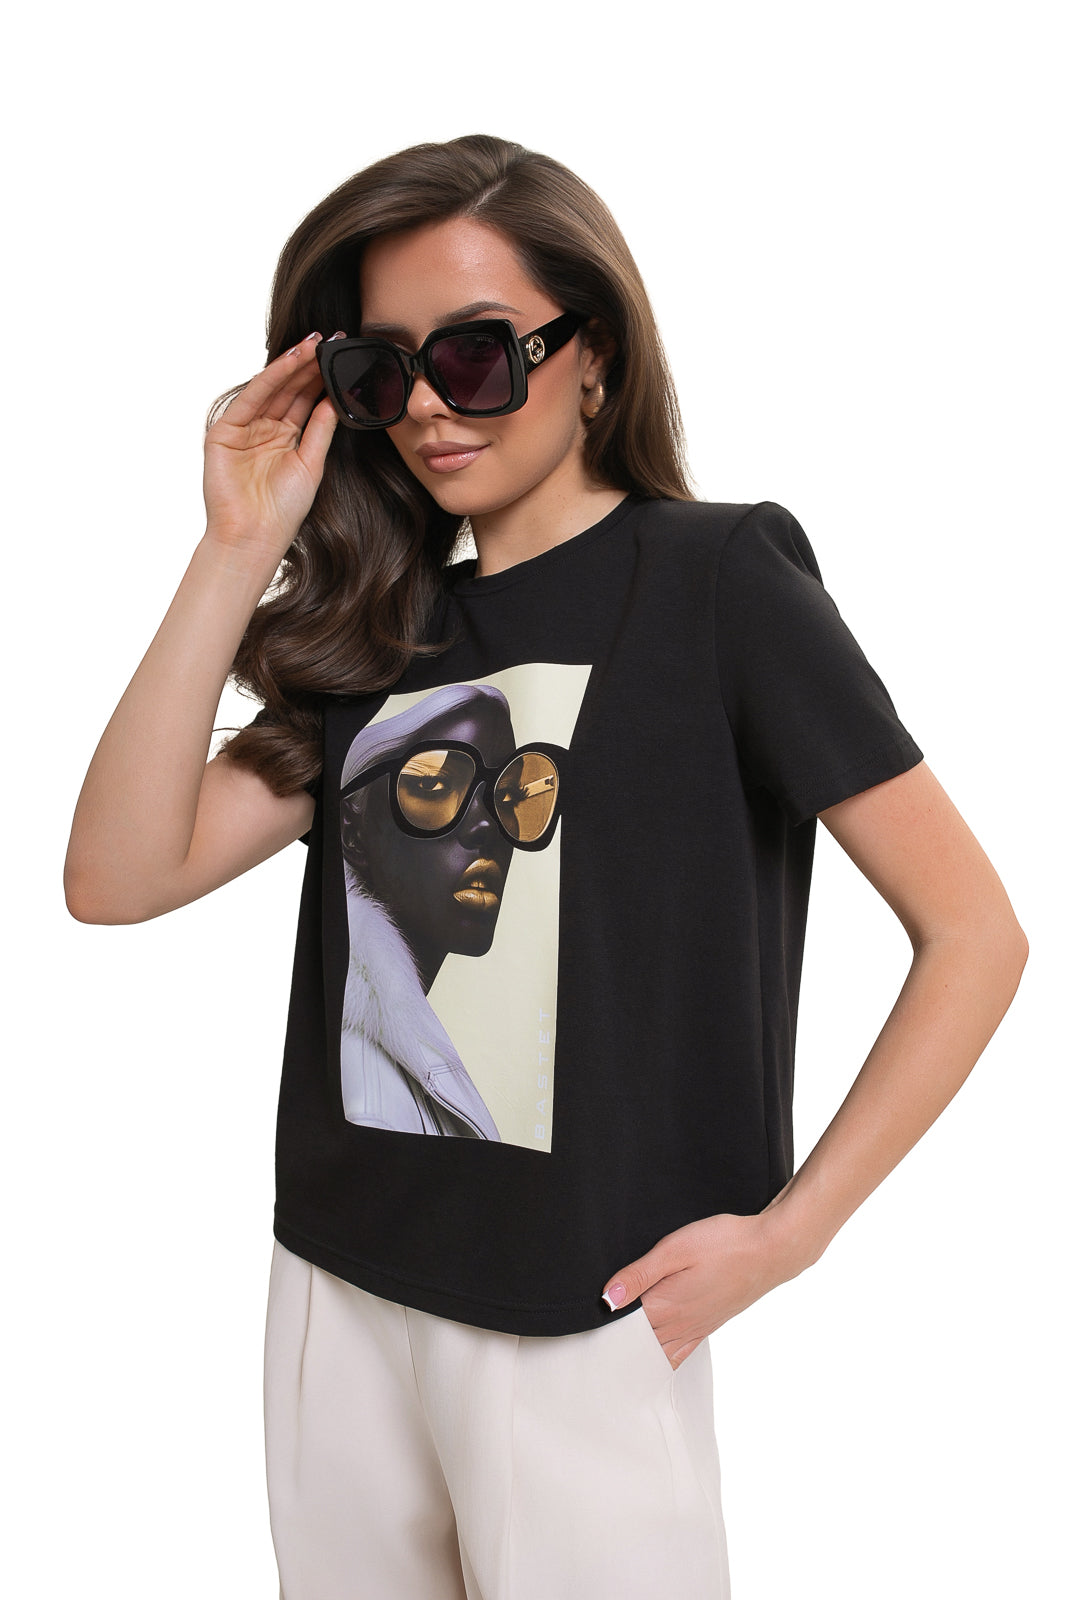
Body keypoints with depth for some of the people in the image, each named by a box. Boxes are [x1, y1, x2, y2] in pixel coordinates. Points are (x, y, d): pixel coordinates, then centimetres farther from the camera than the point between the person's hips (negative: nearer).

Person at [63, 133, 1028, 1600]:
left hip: (583, 1321, -5)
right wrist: (239, 553, -7)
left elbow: (974, 935, -9)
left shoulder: (712, 577, -6)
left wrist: (786, 1233, -12)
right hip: (337, 1286, 5)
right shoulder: (384, 630, 9)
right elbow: (118, 877, -3)